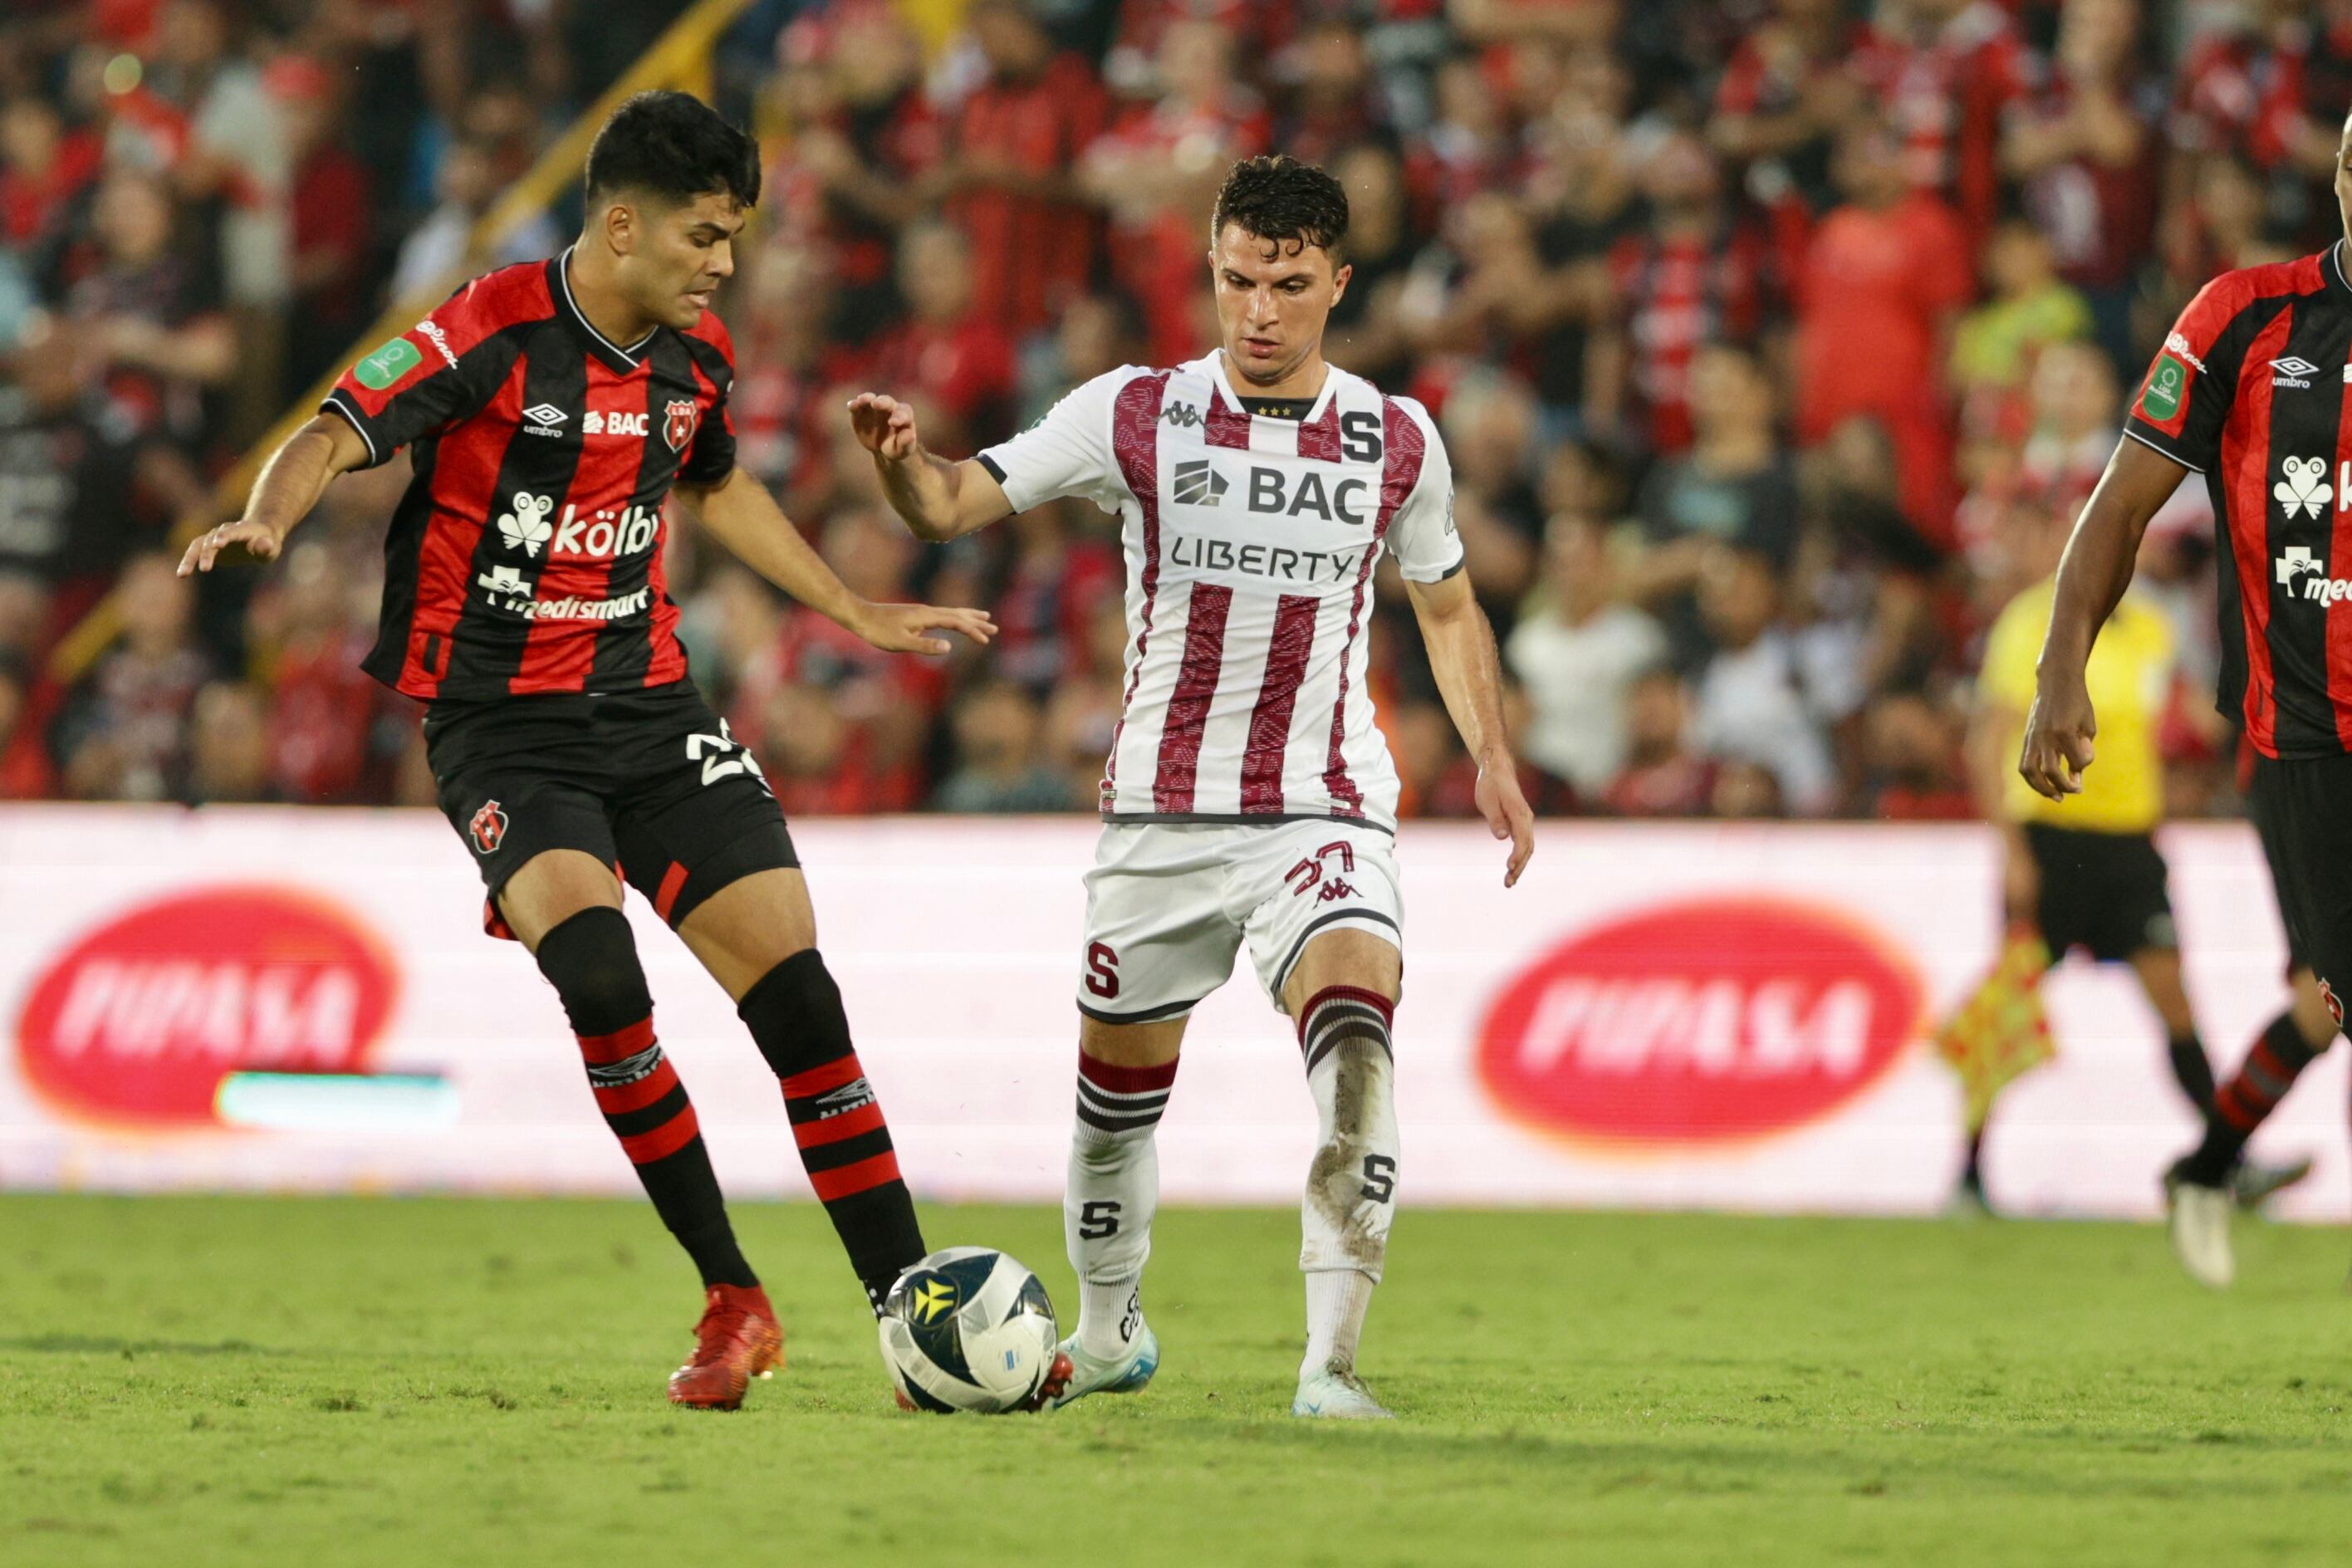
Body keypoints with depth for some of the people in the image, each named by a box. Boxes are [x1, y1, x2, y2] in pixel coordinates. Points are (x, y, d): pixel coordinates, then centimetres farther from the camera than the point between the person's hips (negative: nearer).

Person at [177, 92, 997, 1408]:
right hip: (502, 722, -5)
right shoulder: (492, 334, -13)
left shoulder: (696, 359, 6)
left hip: (650, 707, 5)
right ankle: (733, 1301, -16)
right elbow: (338, 435, -19)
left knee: (796, 989, -5)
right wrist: (268, 520, -41)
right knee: (597, 966, -28)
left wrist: (860, 615, 32)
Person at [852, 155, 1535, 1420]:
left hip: (1322, 814, -1)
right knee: (1116, 1091, 10)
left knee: (1355, 1015, -28)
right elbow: (953, 505, -5)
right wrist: (898, 459, -28)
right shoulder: (1137, 415, -1)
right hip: (1159, 815, 1)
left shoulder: (1395, 441, 3)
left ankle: (1331, 1364, -32)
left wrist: (1492, 758, 5)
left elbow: (1446, 605, 19)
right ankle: (1107, 1334, 40)